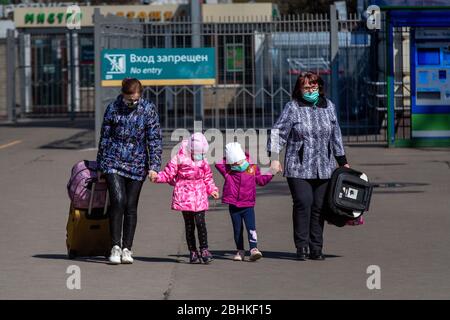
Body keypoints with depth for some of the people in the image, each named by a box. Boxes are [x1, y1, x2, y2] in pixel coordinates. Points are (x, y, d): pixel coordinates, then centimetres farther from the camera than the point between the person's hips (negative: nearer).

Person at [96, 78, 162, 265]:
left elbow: (154, 139, 0)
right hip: (113, 163, -1)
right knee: (118, 201, -16)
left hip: (136, 165, 1)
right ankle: (115, 247, -10)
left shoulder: (148, 110, -1)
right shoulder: (113, 108, 0)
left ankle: (127, 249, 12)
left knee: (131, 207, 3)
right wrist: (101, 166, 10)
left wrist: (154, 166, -7)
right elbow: (105, 138, 8)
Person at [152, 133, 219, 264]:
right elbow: (168, 174, -2)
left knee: (200, 222, -9)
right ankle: (193, 252, 9)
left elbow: (208, 179, 18)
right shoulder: (179, 160, -5)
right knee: (189, 225, 2)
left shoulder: (203, 162, 8)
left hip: (200, 197, 2)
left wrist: (212, 190, 7)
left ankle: (204, 250, -2)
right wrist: (157, 177, -18)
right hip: (185, 196, -2)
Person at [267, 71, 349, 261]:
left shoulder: (328, 106, 12)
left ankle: (316, 249, 8)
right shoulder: (292, 108, -2)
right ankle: (302, 247, -9)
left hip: (323, 169, 4)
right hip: (298, 168, -4)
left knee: (319, 207, 3)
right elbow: (278, 133, -2)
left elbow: (335, 136, 20)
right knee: (303, 203, -15)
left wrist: (342, 162, 21)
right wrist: (274, 158, -11)